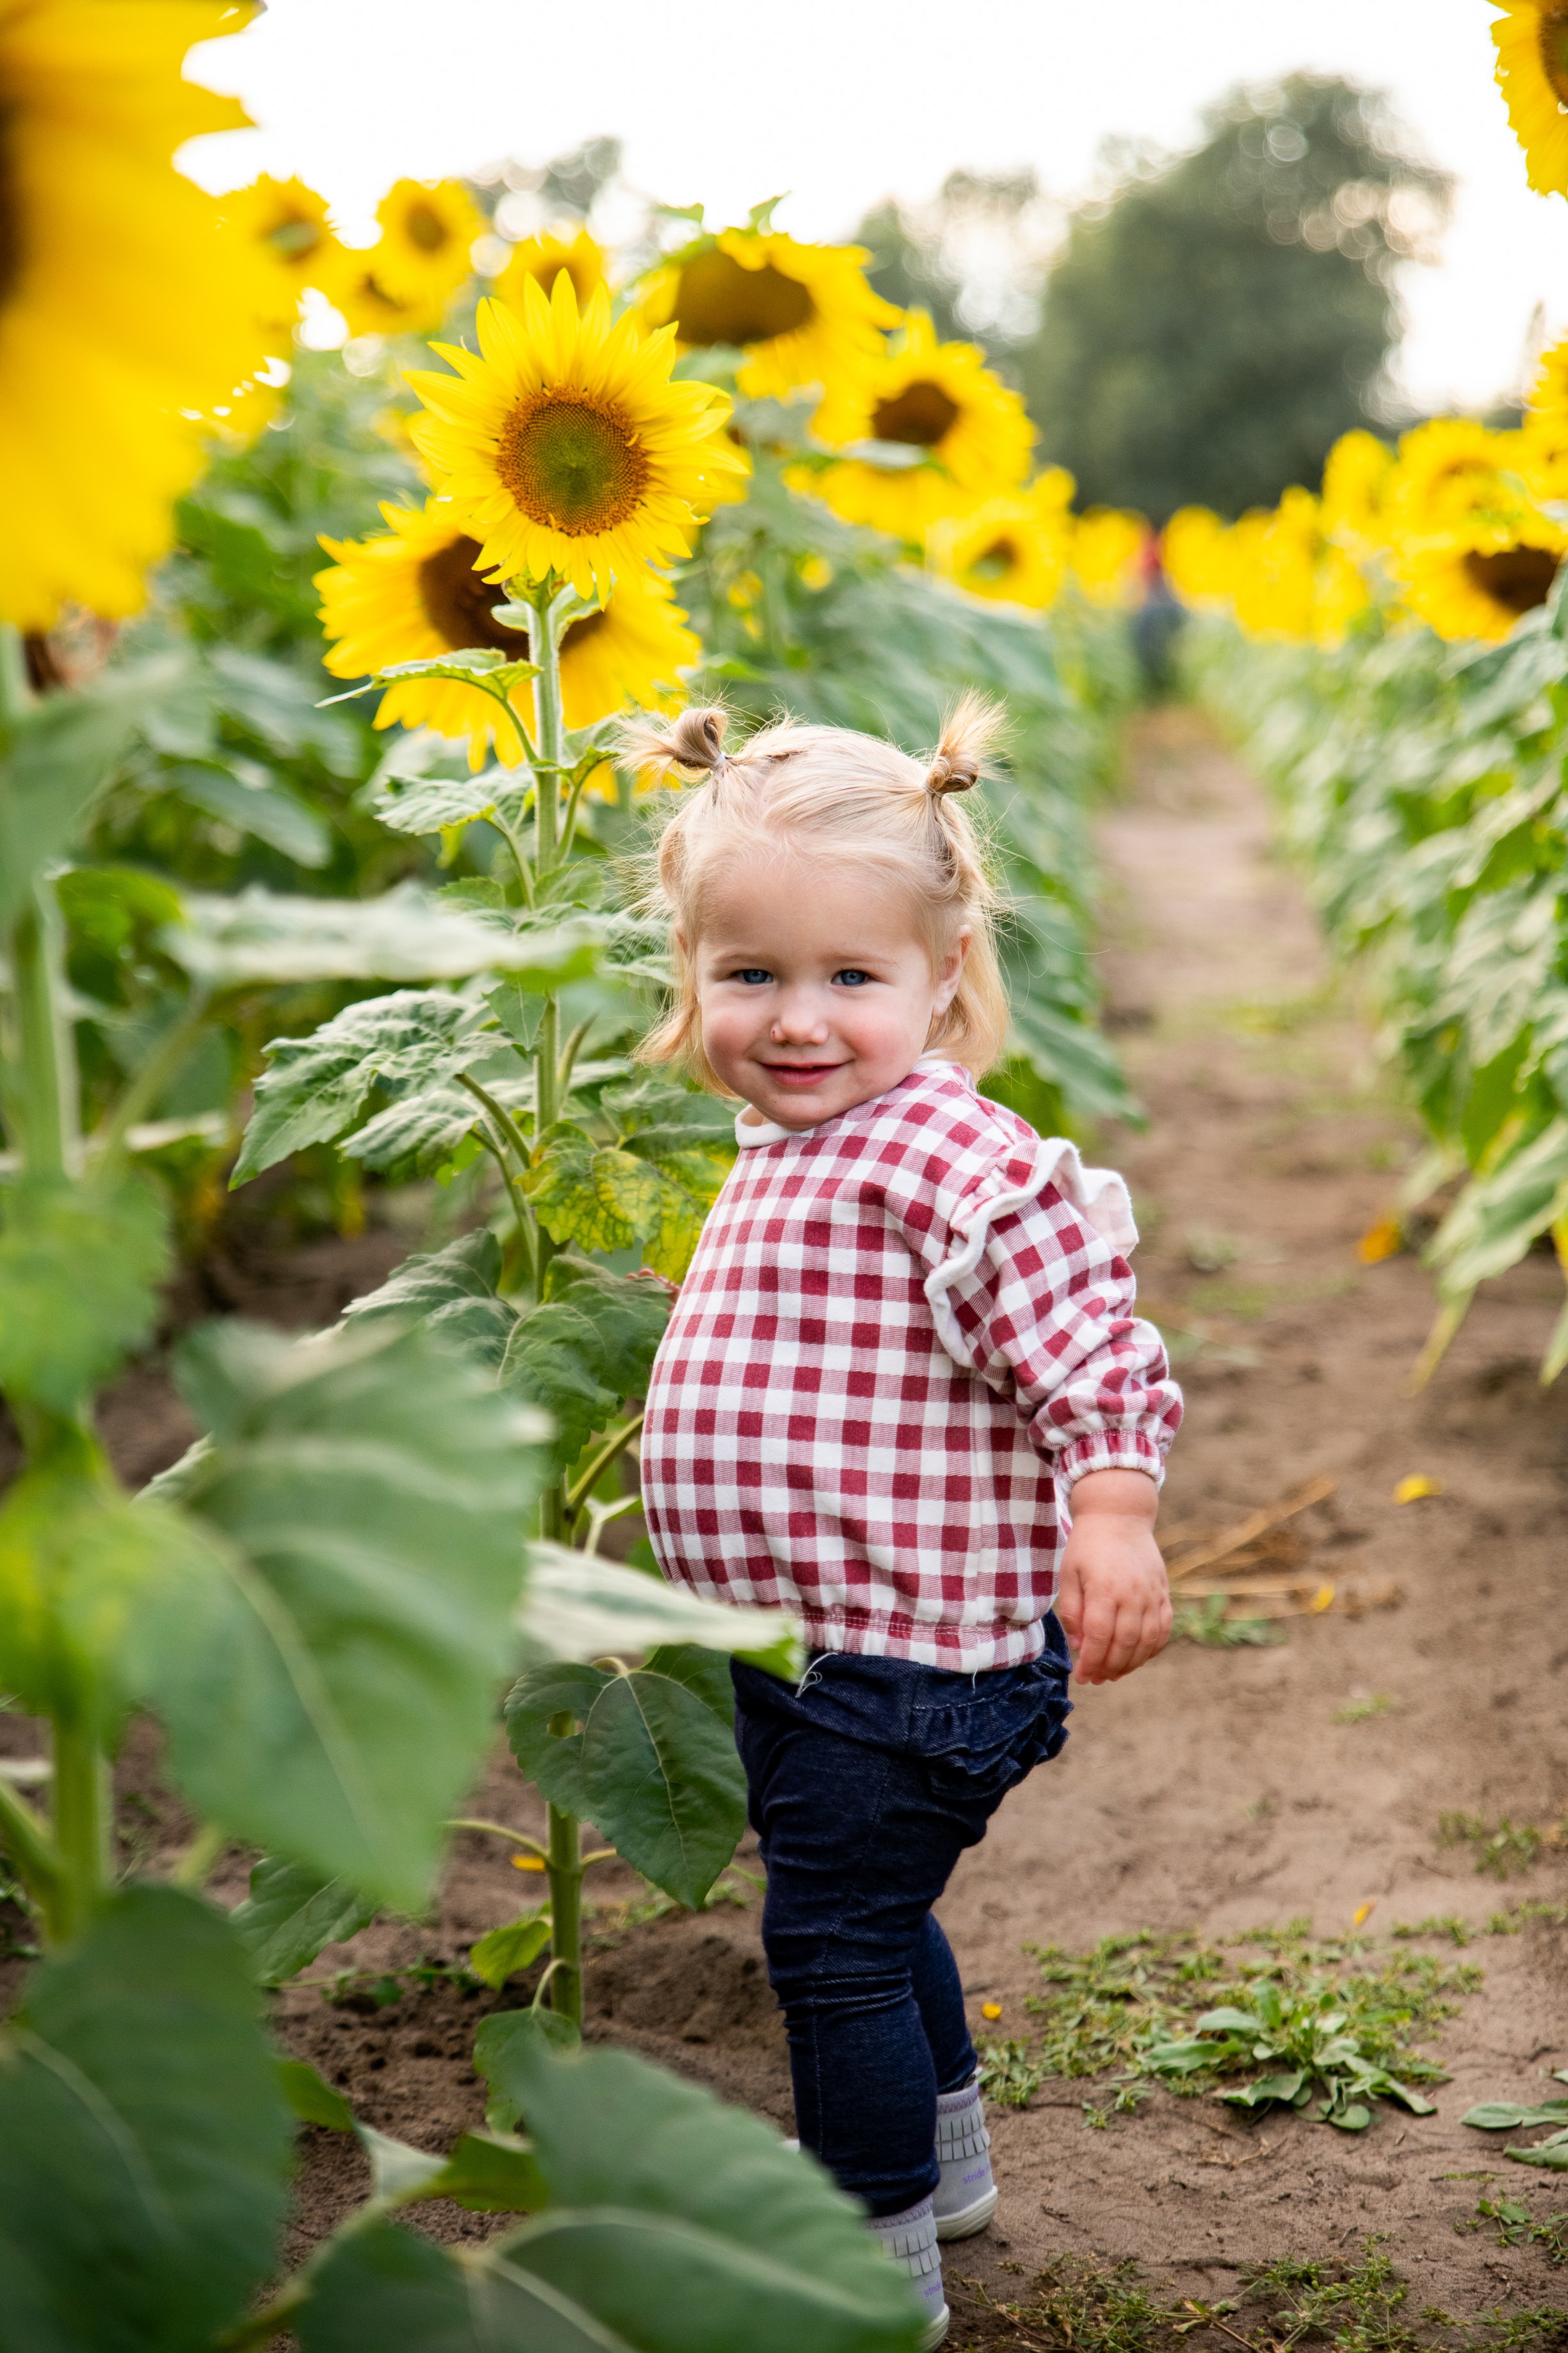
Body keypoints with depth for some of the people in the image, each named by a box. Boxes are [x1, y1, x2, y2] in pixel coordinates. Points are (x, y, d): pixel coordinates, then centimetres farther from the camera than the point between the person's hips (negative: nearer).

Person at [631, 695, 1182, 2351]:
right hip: (805, 1651, 10)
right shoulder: (787, 1153, 8)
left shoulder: (952, 1160, -21)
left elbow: (1098, 1356, -25)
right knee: (867, 1917, 25)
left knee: (834, 1937, 1)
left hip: (908, 1657, -10)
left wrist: (1111, 1517, -39)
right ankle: (944, 2160, 47)